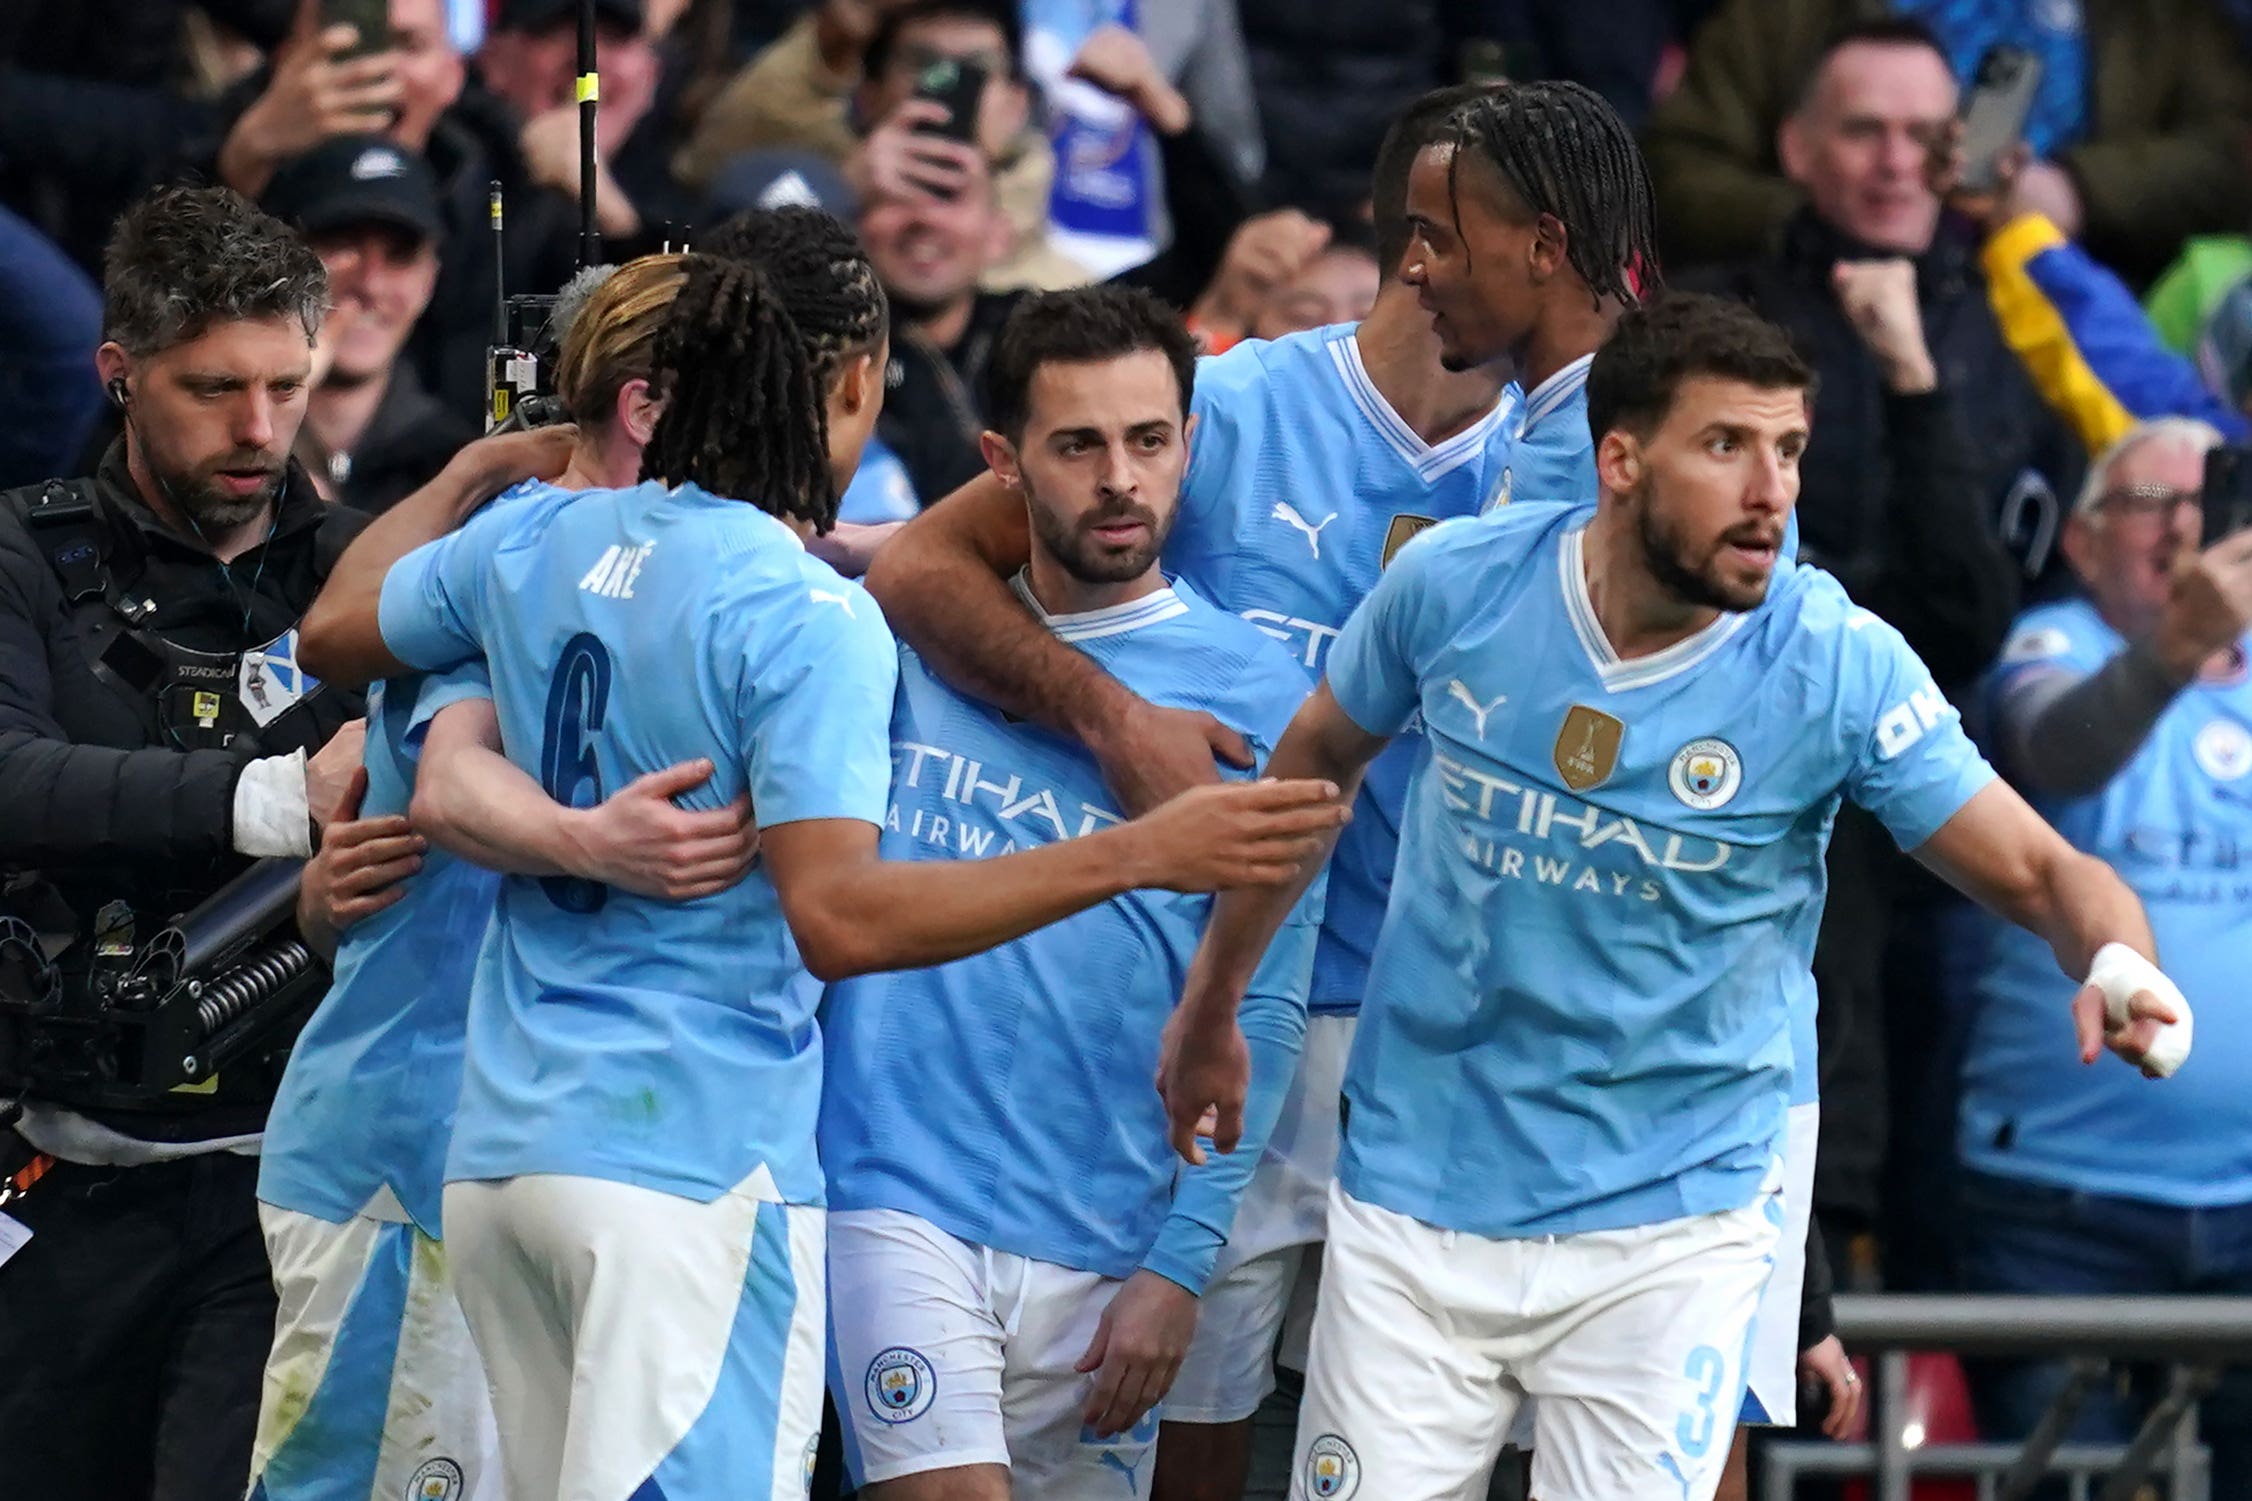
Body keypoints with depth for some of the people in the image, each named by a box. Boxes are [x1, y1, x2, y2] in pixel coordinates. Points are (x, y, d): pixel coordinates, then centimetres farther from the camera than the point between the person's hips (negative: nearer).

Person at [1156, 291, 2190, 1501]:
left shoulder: (1838, 665, -15)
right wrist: (1210, 1005, 18)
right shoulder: (1453, 585, -9)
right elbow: (1317, 759, 10)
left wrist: (2119, 968, -37)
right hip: (1417, 1207, 2)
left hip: (1667, 1228, -2)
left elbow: (2043, 874, -13)